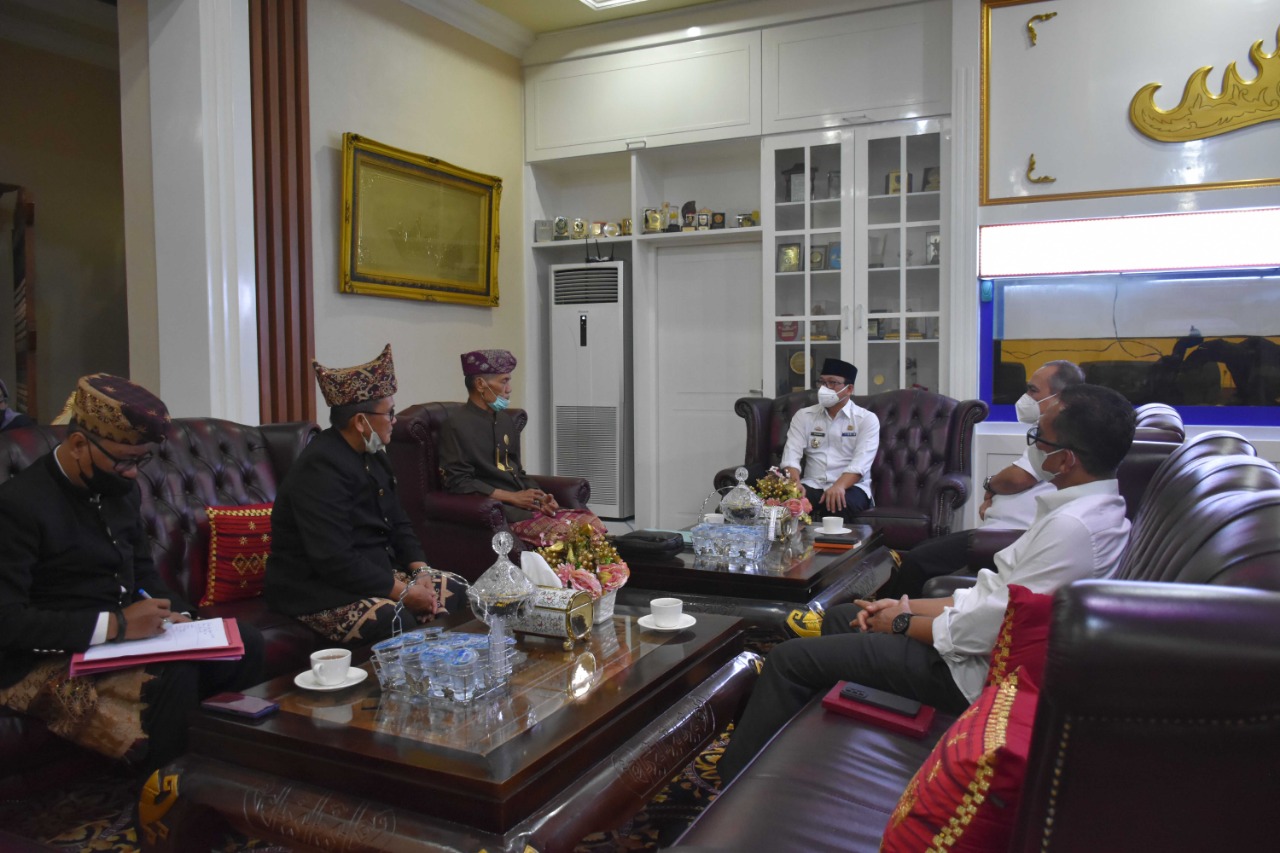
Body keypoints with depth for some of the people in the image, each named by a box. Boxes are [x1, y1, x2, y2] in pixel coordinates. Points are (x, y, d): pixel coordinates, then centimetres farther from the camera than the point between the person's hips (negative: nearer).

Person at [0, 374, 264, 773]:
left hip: (125, 636, 7)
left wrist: (178, 615, -2)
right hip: (51, 660, -7)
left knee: (246, 644, -12)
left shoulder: (121, 489, 9)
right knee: (175, 676, -30)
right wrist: (112, 624, -26)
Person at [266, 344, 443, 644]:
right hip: (320, 592, -10)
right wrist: (402, 591, -23)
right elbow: (335, 561, -28)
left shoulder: (372, 456, 8)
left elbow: (398, 524, 14)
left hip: (376, 573, 10)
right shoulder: (321, 467, -22)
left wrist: (421, 573, -3)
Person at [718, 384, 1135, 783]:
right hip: (987, 649, 11)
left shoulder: (1072, 528, -27)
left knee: (789, 659, -7)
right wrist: (907, 605, 6)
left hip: (973, 672, -10)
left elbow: (984, 630, -26)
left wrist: (903, 622, -8)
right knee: (840, 616, 22)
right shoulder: (1093, 507, 6)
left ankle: (732, 779, 11)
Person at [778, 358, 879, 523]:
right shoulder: (803, 416, 11)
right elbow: (792, 454, -1)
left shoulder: (867, 419, 2)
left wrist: (839, 486, -30)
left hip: (850, 486, -1)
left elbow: (861, 461, -12)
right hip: (812, 486, 2)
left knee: (838, 506, -36)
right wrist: (795, 484, -22)